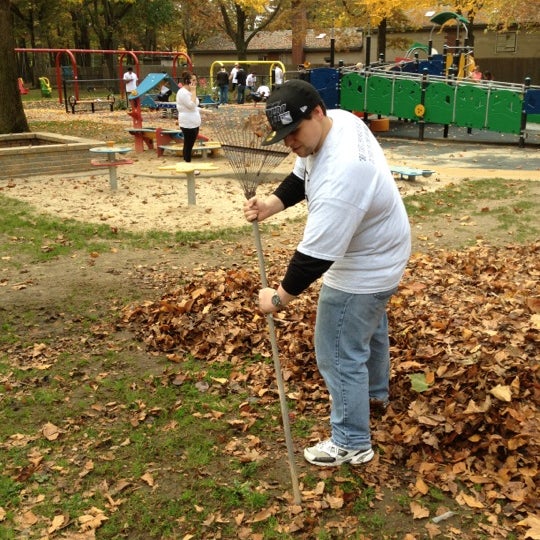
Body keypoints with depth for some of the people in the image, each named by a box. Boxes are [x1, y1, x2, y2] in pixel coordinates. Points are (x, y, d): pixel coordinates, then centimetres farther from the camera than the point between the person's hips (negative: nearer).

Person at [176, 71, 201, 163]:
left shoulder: (189, 92, 15)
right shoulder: (183, 92, -16)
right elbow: (191, 105, -25)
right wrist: (193, 91, -20)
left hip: (194, 123, 10)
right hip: (188, 124, -10)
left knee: (190, 145, 14)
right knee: (188, 145, -4)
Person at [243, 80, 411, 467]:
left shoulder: (340, 175, -41)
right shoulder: (338, 120, -10)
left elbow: (316, 255, -36)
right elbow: (301, 178, 4)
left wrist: (280, 298, -24)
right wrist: (271, 206, -14)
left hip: (363, 270, -11)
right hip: (380, 252, 11)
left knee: (340, 355, 2)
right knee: (371, 325, 31)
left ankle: (352, 443, 20)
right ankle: (375, 392, 57)